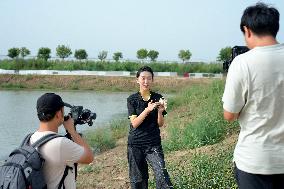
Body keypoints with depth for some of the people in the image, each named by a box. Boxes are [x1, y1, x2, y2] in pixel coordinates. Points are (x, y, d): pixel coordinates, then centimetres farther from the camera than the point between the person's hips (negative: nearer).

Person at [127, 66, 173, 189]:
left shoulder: (158, 98, 3)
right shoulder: (132, 99, 0)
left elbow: (160, 124, 3)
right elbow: (134, 123, -10)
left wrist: (160, 111, -17)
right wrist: (147, 110, -24)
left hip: (154, 144, 0)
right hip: (135, 144, 0)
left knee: (162, 175, -17)